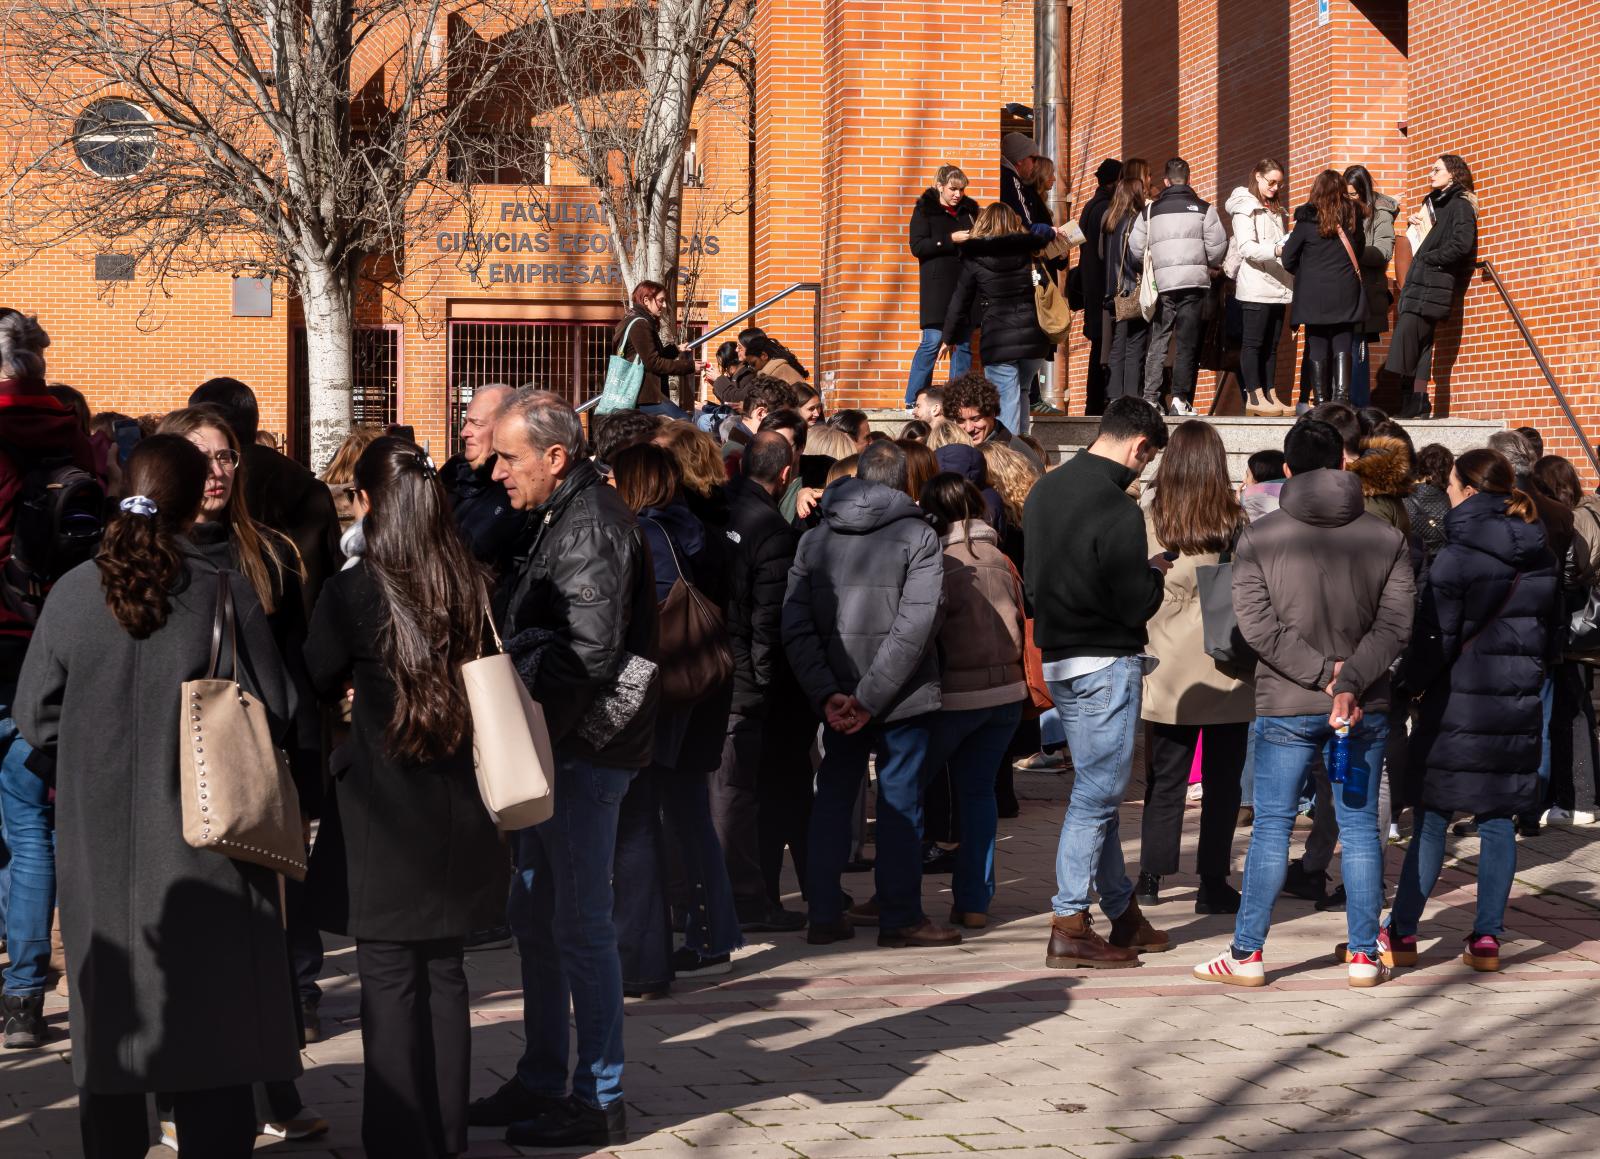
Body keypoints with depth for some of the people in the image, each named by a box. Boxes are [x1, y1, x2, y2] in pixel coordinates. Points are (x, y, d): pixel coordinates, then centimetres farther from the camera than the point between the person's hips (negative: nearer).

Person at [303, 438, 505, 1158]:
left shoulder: (352, 592, -14)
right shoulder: (473, 586, -1)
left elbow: (314, 686, 0)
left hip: (383, 818, -5)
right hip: (459, 815, 5)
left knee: (390, 981, 2)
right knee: (444, 972, 13)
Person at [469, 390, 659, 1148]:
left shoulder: (592, 529, -17)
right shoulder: (554, 519, 14)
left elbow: (588, 657, -23)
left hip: (587, 750, -10)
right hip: (556, 746, 10)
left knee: (581, 921, -4)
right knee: (534, 914, 15)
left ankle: (599, 1099, 3)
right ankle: (541, 1079, 25)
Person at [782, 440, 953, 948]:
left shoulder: (815, 540, 6)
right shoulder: (917, 536, -7)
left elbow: (795, 626, -4)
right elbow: (913, 626, -18)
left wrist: (827, 694, -10)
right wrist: (871, 698, -17)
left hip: (838, 698, 4)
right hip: (903, 697, -4)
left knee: (833, 798, 13)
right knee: (900, 802, 5)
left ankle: (824, 915, 15)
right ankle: (900, 917, 9)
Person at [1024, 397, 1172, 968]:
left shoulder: (1044, 491, 7)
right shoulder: (1116, 509, -20)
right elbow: (1137, 606, -18)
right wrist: (1155, 572, 1)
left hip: (1058, 659, 9)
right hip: (1106, 664, -9)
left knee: (1097, 790, 16)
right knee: (1096, 795, -2)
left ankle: (1124, 914, 25)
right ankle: (1069, 928, -1)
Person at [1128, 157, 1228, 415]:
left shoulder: (1150, 211, 9)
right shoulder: (1204, 209, 3)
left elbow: (1136, 249, 7)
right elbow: (1218, 247, -2)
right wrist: (1208, 266, 18)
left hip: (1161, 284, 1)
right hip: (1194, 283, -1)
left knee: (1157, 343, 6)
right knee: (1188, 343, 1)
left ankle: (1150, 398, -1)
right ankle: (1181, 399, -7)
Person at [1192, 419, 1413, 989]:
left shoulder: (1258, 539, -3)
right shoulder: (1386, 538, 1)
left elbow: (1257, 624, -11)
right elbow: (1395, 623, -7)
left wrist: (1322, 673, -12)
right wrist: (1349, 681, -15)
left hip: (1286, 707, -1)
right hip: (1365, 708, 1)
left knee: (1271, 827, 5)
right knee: (1360, 827, 8)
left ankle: (1246, 954, 7)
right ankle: (1364, 956, 10)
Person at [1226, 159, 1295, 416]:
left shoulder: (1276, 211, 23)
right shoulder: (1245, 208, -2)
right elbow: (1246, 248, -14)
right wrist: (1275, 250, -27)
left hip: (1278, 287, 8)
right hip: (1255, 286, -8)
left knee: (1271, 345, 7)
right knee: (1254, 343, -7)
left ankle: (1270, 396, 8)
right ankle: (1254, 398, -8)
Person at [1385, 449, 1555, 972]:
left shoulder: (1457, 558, -12)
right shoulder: (1541, 559, 7)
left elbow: (1435, 638, -12)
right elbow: (1547, 630, 16)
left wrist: (1413, 685, 2)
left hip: (1460, 703, -5)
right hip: (1519, 707, 5)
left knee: (1431, 817, 1)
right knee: (1498, 821, 8)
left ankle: (1402, 934, 4)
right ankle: (1487, 937, 7)